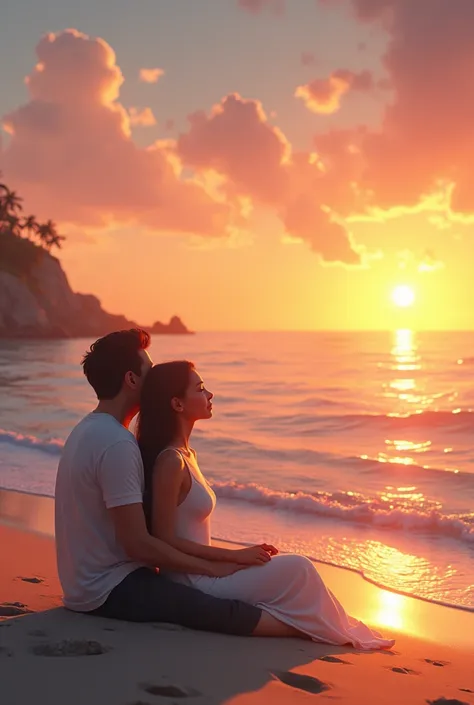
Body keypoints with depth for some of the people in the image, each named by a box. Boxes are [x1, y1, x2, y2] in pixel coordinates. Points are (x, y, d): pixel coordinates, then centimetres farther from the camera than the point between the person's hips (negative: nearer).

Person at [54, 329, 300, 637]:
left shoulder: (90, 429, 10)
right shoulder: (116, 444, -22)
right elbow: (138, 543, -24)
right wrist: (212, 567, -13)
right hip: (112, 590, -10)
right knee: (232, 614, -19)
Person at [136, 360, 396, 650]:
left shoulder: (185, 454, 10)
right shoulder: (170, 461, -20)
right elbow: (164, 540, -20)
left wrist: (243, 553, 6)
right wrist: (237, 555, -17)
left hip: (198, 570, 9)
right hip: (190, 581, -9)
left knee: (296, 567, 10)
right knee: (297, 568, -8)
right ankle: (338, 635, 12)